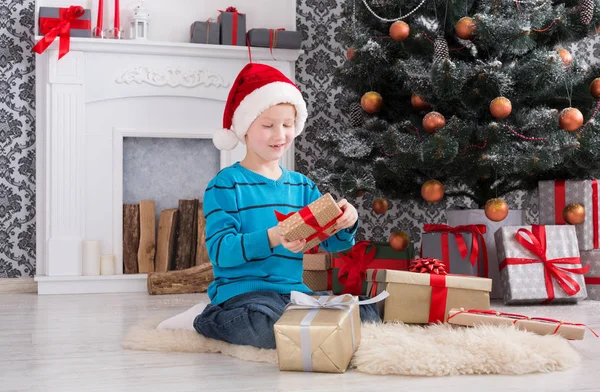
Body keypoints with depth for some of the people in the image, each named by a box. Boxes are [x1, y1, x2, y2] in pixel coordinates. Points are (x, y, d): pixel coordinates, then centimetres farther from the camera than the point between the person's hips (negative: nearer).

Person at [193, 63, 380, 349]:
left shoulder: (302, 186, 15)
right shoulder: (225, 185, -4)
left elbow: (330, 241, 11)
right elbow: (220, 250, -15)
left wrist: (346, 223, -12)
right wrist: (272, 238, -29)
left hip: (294, 291, 6)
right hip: (243, 290, -6)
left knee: (368, 314, -11)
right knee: (264, 325, -39)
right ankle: (215, 321, -3)